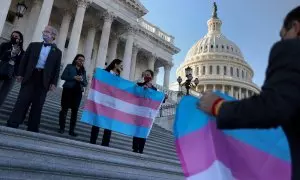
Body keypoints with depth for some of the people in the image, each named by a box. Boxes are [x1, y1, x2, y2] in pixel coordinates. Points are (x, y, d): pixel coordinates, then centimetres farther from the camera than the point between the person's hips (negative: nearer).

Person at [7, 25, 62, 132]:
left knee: (37, 106, 2)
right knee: (21, 103, -4)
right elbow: (24, 60, 12)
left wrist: (54, 83, -4)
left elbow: (57, 69, 5)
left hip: (43, 80, -1)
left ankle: (32, 130, 7)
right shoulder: (34, 45, 16)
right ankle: (11, 126, -1)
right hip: (30, 77, 1)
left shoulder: (57, 52, 10)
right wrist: (20, 74, 1)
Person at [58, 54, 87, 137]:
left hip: (78, 92, 3)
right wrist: (74, 77, -14)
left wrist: (82, 80, -9)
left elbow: (86, 83, 13)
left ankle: (71, 130, 4)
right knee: (64, 109, -2)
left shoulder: (83, 71, 17)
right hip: (68, 90, -3)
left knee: (75, 111, -1)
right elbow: (63, 76, -4)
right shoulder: (69, 66, 7)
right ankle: (61, 128, 7)